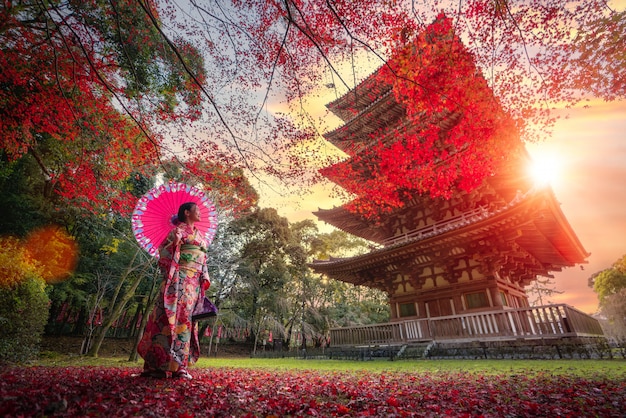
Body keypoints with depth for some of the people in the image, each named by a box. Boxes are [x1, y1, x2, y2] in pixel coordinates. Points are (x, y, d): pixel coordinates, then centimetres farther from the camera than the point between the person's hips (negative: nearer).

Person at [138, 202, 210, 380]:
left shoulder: (198, 234, 23)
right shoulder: (178, 230, 0)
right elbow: (164, 252, -6)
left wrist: (205, 279, 15)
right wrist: (174, 243, -24)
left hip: (194, 283, 7)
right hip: (180, 279, -7)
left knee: (186, 319, 5)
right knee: (173, 317, -9)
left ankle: (178, 366, 10)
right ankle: (158, 364, -1)